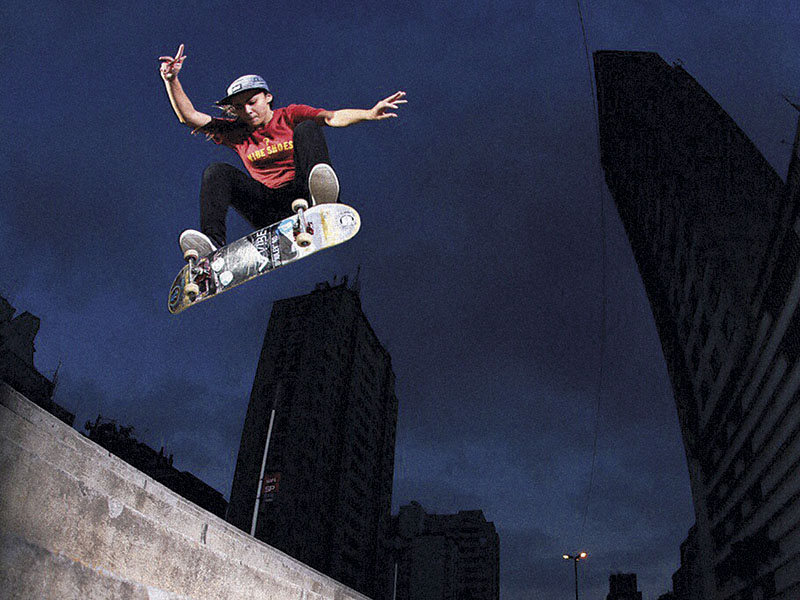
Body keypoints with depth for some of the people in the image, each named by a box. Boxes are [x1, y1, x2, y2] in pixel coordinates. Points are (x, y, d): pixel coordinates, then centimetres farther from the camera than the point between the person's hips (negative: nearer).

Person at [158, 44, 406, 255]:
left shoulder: (290, 116, 8)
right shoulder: (236, 133, 18)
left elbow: (331, 117, -9)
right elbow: (190, 117, 13)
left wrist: (369, 114, -26)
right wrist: (172, 81, 0)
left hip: (299, 196, -3)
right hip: (268, 212, 3)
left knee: (307, 129, -18)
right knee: (217, 172, -12)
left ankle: (321, 199, -46)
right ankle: (213, 242, -32)